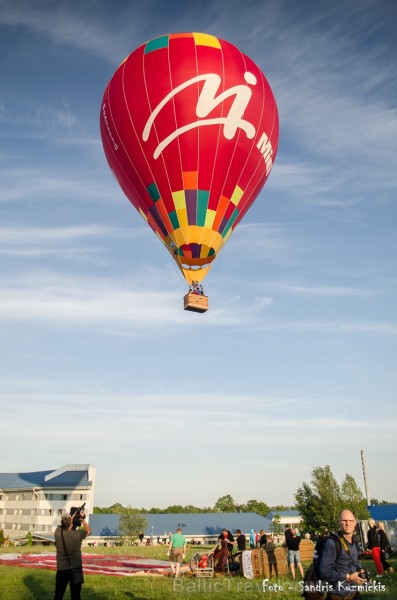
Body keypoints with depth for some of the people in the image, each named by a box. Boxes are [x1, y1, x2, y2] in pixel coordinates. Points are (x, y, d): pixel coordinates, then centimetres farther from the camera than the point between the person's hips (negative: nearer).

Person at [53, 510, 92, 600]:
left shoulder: (58, 531, -9)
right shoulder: (78, 533, -11)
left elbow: (64, 525, 15)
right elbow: (89, 530, 11)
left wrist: (73, 516, 14)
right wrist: (83, 519, 6)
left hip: (62, 569, 1)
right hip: (76, 568, -1)